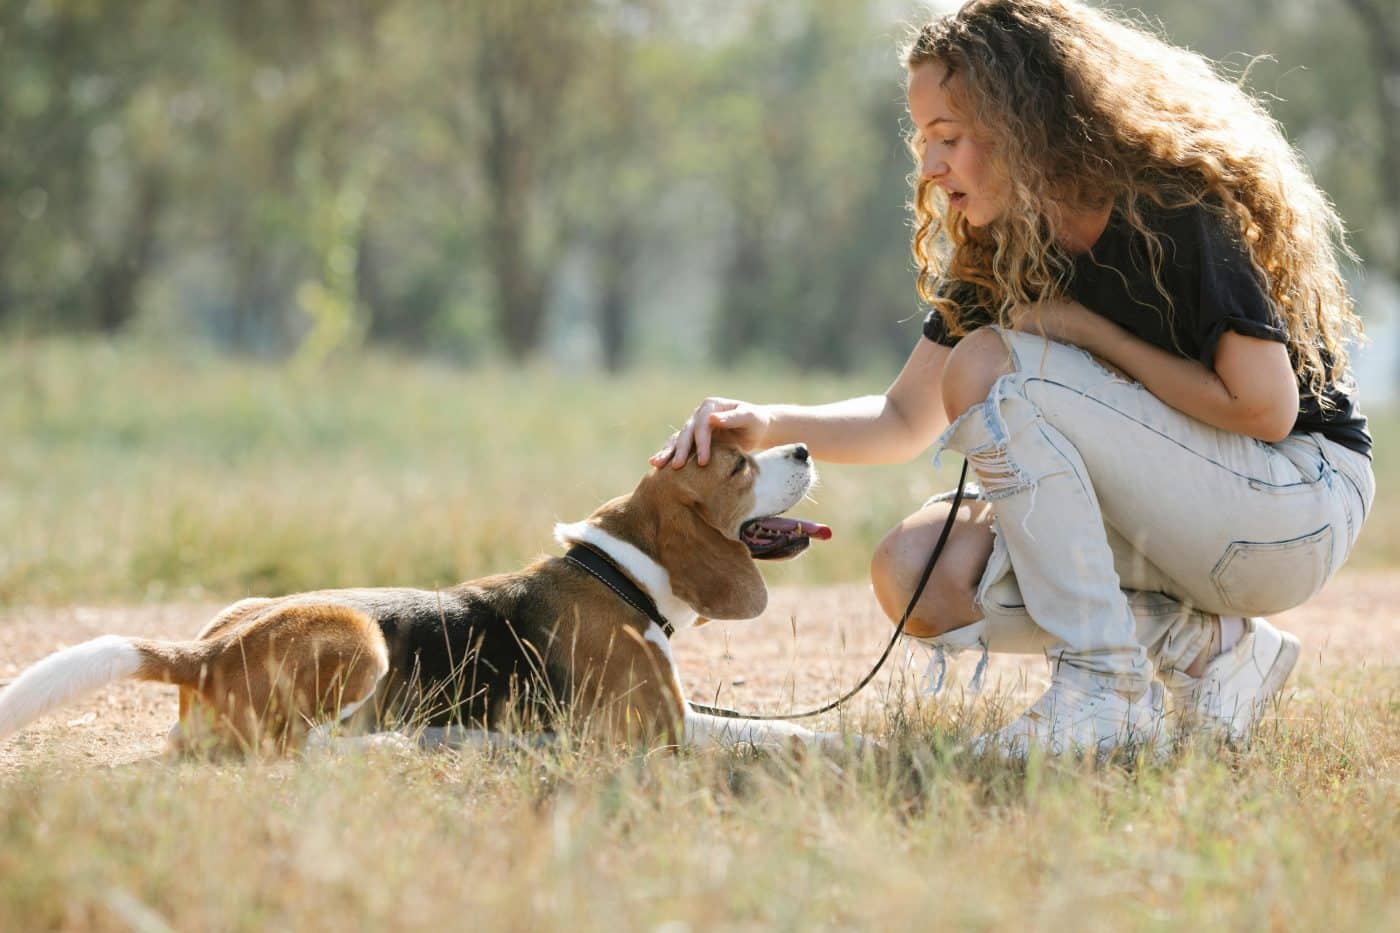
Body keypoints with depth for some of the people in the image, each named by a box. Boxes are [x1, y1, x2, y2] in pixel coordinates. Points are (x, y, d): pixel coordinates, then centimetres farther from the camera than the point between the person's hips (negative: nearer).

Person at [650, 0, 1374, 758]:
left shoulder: (1177, 211, -19)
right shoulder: (994, 253, 3)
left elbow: (1265, 409, -23)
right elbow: (904, 421, 10)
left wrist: (1090, 333, -17)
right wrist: (768, 425, -9)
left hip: (1304, 507, -8)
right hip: (1179, 517, 8)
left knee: (991, 366, -23)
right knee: (916, 576, -12)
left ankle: (1108, 695, -22)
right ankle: (1210, 649, -4)